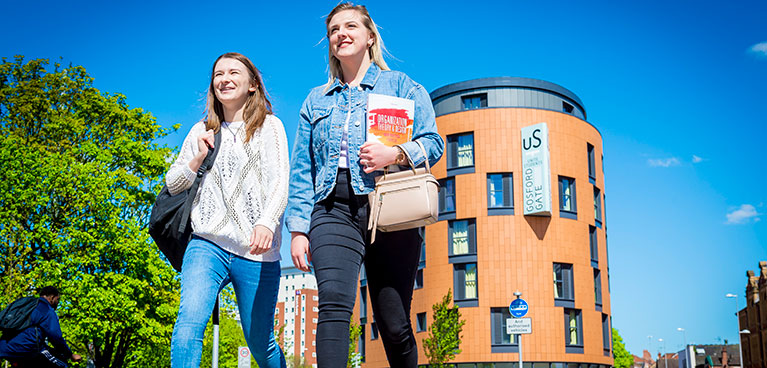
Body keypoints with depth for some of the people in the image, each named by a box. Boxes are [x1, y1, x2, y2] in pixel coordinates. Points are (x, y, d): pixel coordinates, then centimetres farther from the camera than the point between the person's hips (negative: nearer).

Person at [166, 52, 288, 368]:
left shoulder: (269, 126, 8)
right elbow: (172, 184, 21)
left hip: (256, 251, -2)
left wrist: (267, 223, -24)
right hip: (208, 244, 2)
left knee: (260, 342, 6)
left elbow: (281, 181, -5)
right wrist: (198, 158, 2)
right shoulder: (202, 131, 18)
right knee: (189, 321, -23)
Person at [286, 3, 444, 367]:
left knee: (394, 324, 0)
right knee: (333, 304, -22)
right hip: (333, 210, 2)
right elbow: (302, 171, 17)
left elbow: (432, 143, 5)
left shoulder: (400, 85, 14)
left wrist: (395, 154, -15)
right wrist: (298, 228, 6)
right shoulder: (316, 100, 22)